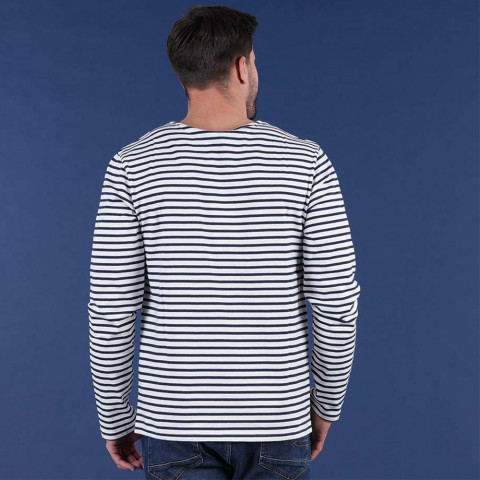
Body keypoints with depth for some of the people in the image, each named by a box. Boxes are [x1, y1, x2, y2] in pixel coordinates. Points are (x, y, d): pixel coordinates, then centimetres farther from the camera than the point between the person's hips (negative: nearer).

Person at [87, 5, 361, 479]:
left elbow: (111, 311, -9)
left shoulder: (132, 166, -10)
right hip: (276, 420, 1)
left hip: (176, 418, 0)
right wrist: (325, 402, 9)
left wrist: (113, 419, 7)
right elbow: (337, 304, -9)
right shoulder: (305, 162, -10)